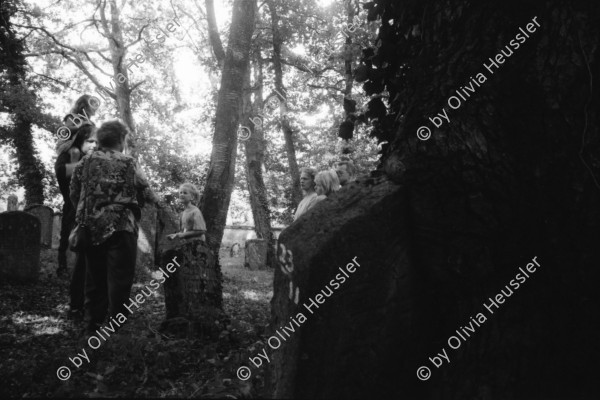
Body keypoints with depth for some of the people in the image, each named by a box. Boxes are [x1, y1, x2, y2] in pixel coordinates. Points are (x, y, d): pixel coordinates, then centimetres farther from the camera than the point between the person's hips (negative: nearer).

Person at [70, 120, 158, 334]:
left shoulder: (85, 162, 9)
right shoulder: (127, 163, -2)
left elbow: (74, 194, 10)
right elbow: (145, 192, 0)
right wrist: (157, 200, 21)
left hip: (91, 229, 5)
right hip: (120, 228, -5)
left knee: (95, 280, 13)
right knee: (119, 280, -1)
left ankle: (93, 326, 20)